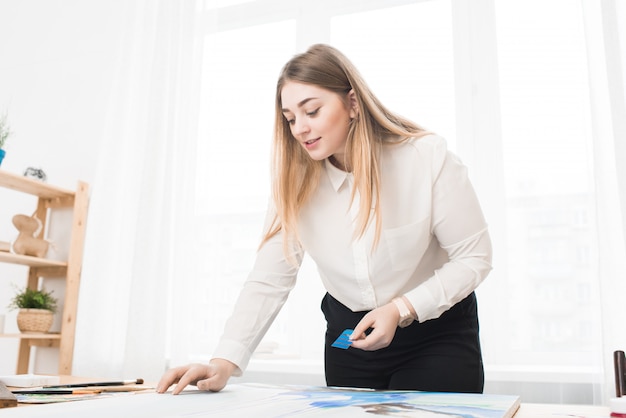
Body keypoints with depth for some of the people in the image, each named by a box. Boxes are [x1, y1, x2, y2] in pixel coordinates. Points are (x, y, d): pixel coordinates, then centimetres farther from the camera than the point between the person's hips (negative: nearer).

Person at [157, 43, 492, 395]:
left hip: (436, 331, -2)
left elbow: (473, 257, -13)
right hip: (349, 334, 3)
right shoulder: (296, 180, -12)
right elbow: (269, 280, -17)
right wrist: (224, 362, -29)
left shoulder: (428, 158, -20)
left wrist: (401, 309, -25)